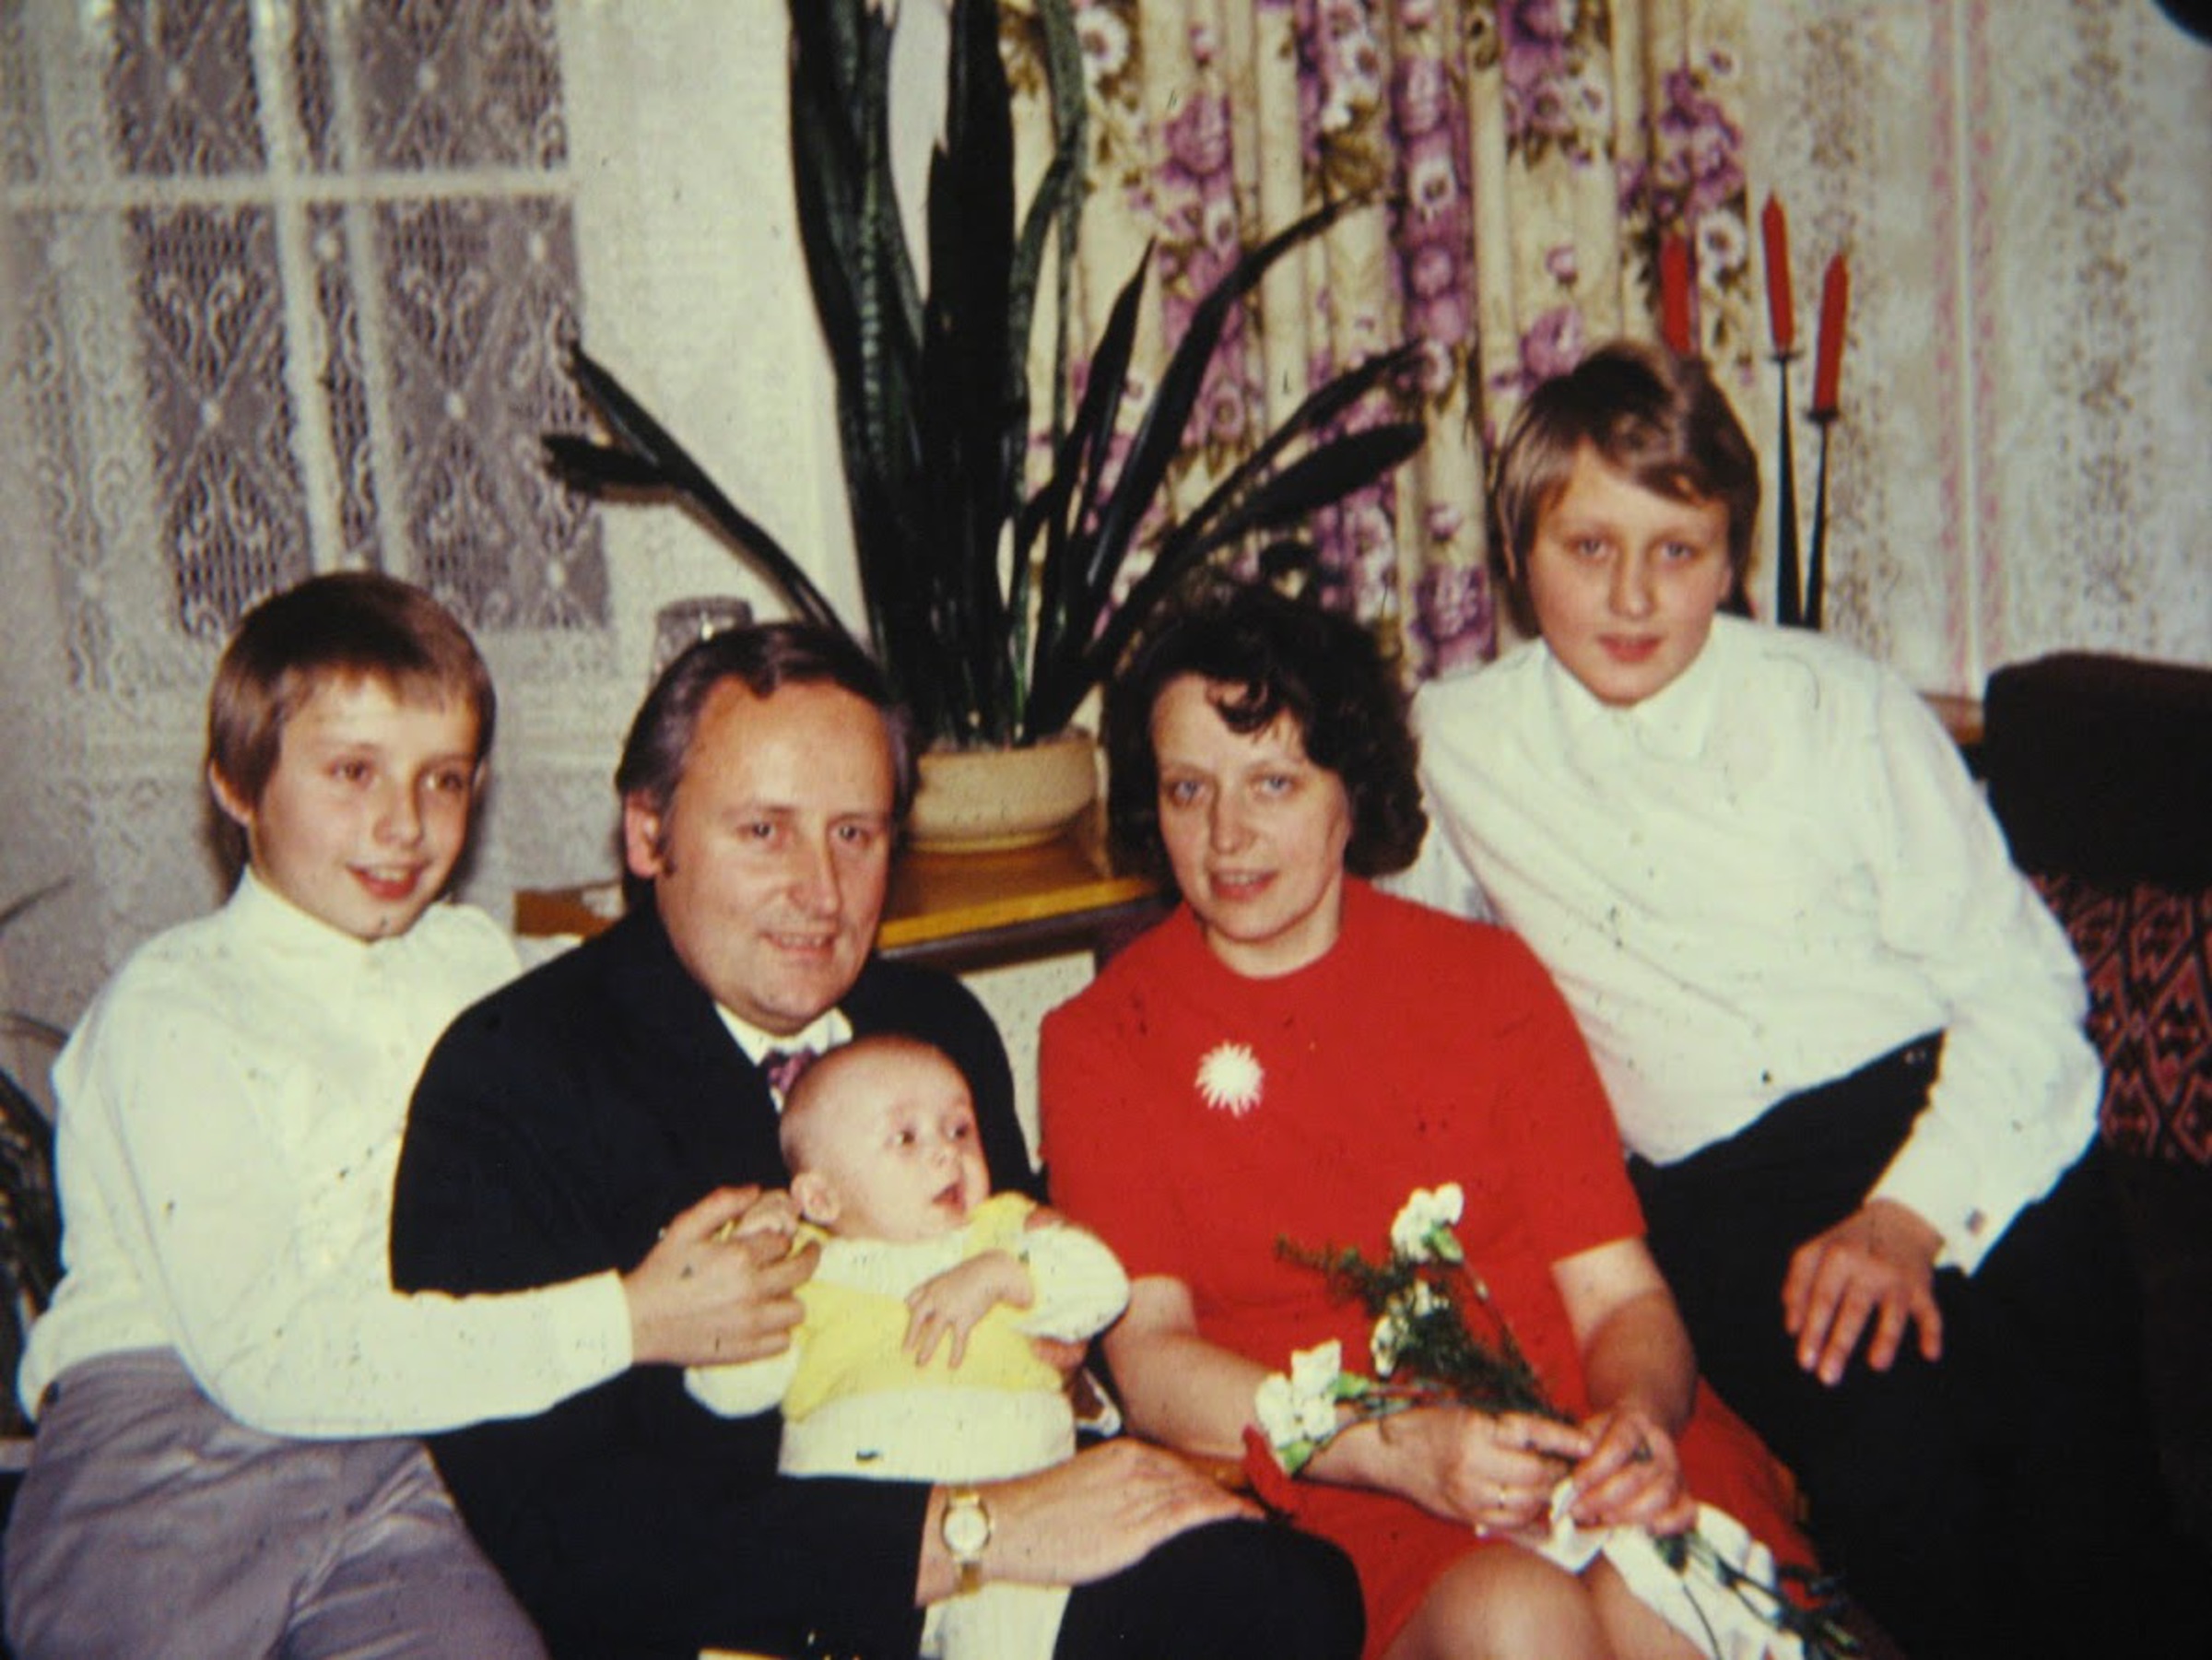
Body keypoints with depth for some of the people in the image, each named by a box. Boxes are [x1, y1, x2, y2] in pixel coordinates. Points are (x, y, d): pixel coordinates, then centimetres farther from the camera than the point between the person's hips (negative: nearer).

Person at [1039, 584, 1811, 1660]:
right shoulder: (1098, 1045, 8)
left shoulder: (1486, 978, 14)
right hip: (1333, 1502, -2)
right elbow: (1148, 1355, -2)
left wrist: (1638, 1421, -15)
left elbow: (1620, 1294, 8)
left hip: (1580, 1453, 2)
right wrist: (1399, 1449, -17)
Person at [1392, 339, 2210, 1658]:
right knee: (1891, 1460, -29)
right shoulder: (1455, 747, 12)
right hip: (1721, 1192, 1)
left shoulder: (1842, 708, 5)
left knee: (2078, 1487, -25)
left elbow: (2019, 982, 1)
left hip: (1947, 1121, 0)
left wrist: (1908, 1213, -13)